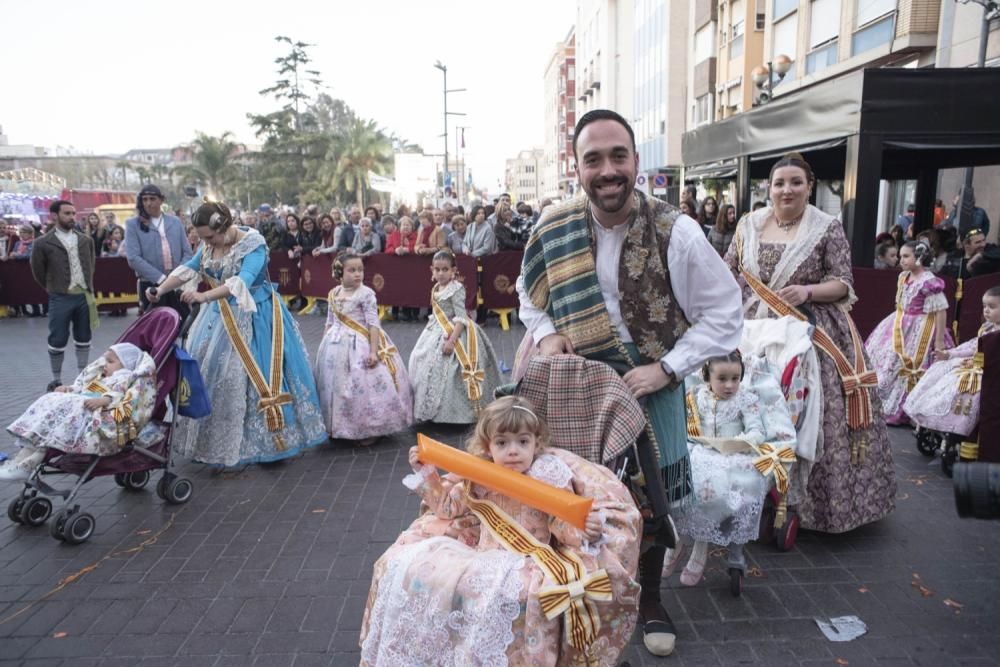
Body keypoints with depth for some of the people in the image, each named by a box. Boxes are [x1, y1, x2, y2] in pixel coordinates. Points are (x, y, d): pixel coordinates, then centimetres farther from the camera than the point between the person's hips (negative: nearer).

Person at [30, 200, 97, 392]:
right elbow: (38, 272, 5)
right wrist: (54, 288, 11)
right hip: (60, 298, -3)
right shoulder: (43, 243, -5)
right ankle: (56, 380, 15)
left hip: (85, 296, 3)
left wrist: (88, 288, 14)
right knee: (57, 341, 2)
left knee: (83, 339, 11)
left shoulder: (86, 240, 6)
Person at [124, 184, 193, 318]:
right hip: (151, 285, -2)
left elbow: (187, 252, 9)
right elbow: (133, 258, -7)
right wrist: (161, 278, -14)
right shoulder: (133, 224, 2)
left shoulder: (175, 221, 12)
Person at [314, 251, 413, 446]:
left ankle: (370, 430, 11)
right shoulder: (333, 294, 6)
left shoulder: (366, 294, -12)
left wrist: (373, 351, -20)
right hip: (337, 345, 6)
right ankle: (338, 427, 29)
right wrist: (323, 346, 15)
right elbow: (330, 323, 15)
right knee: (336, 386, 12)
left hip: (360, 345, -6)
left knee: (363, 385, -4)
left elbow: (373, 324, -14)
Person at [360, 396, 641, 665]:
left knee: (508, 594, -40)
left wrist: (586, 530, -30)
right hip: (479, 554, 5)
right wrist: (426, 472, 12)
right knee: (404, 565, -8)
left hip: (524, 563, -5)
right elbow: (448, 506, 21)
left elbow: (566, 528, -8)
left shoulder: (551, 480, -7)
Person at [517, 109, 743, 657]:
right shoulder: (554, 230, -7)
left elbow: (724, 313, -9)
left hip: (649, 387, -1)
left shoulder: (675, 232, -17)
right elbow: (531, 297, 10)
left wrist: (666, 369, -17)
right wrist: (546, 334, -9)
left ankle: (650, 601, 39)